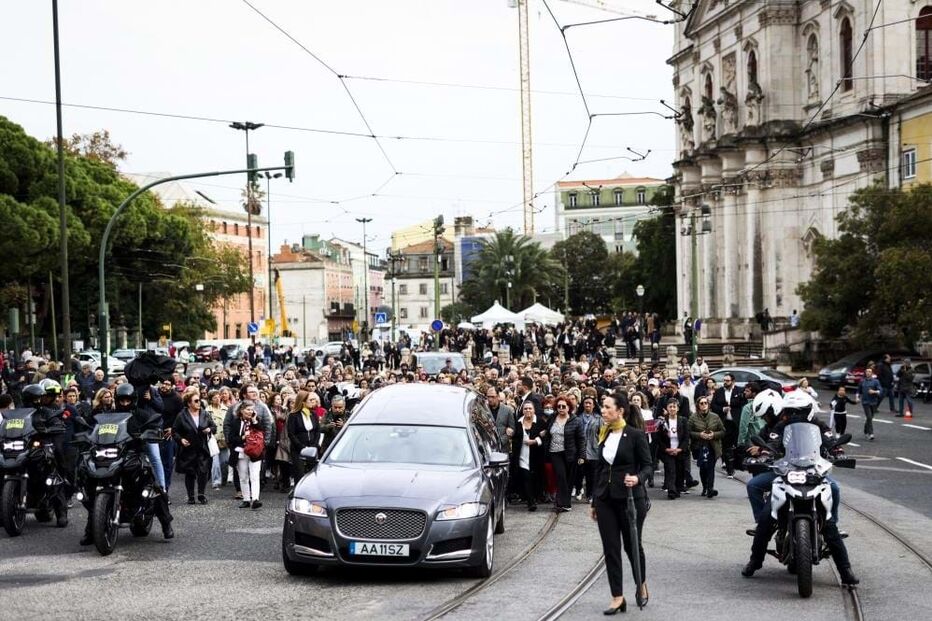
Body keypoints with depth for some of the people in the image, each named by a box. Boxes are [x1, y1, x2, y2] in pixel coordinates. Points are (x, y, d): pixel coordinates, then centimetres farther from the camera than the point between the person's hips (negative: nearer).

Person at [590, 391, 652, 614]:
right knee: (610, 548, 2)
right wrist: (594, 501, 16)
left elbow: (648, 465, -7)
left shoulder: (635, 435, -9)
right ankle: (617, 597, 7)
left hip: (630, 498, -5)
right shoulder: (604, 435, 8)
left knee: (632, 544, 9)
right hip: (605, 498, 5)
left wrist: (638, 478, -29)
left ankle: (642, 584, 35)